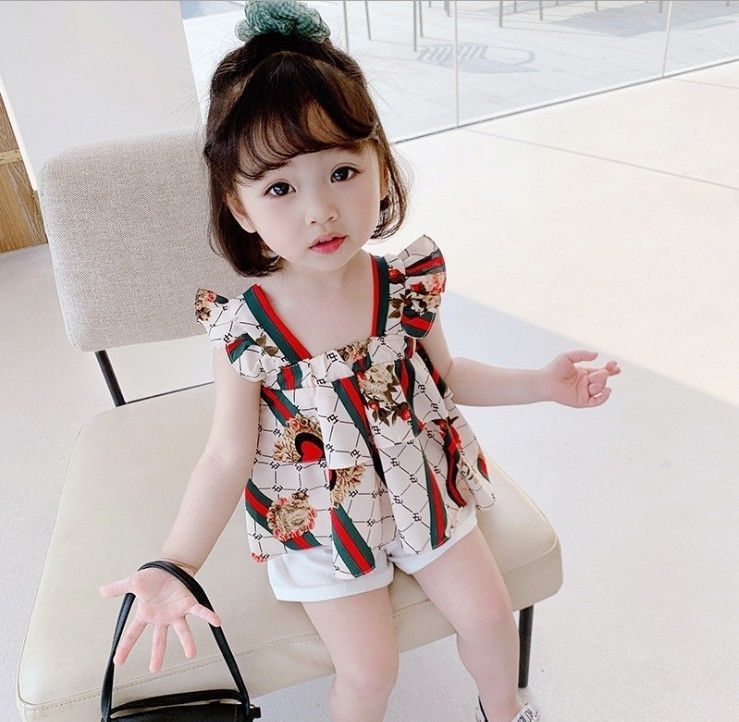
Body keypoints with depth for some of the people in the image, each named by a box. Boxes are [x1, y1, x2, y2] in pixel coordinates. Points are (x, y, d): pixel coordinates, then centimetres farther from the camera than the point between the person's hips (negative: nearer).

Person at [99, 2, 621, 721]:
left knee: (488, 615, 10)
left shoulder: (408, 286, -15)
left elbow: (445, 377, 2)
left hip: (421, 486, 3)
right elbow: (228, 458, -15)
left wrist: (543, 382, -3)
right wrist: (173, 565, -24)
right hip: (320, 518, -2)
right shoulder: (243, 332, -23)